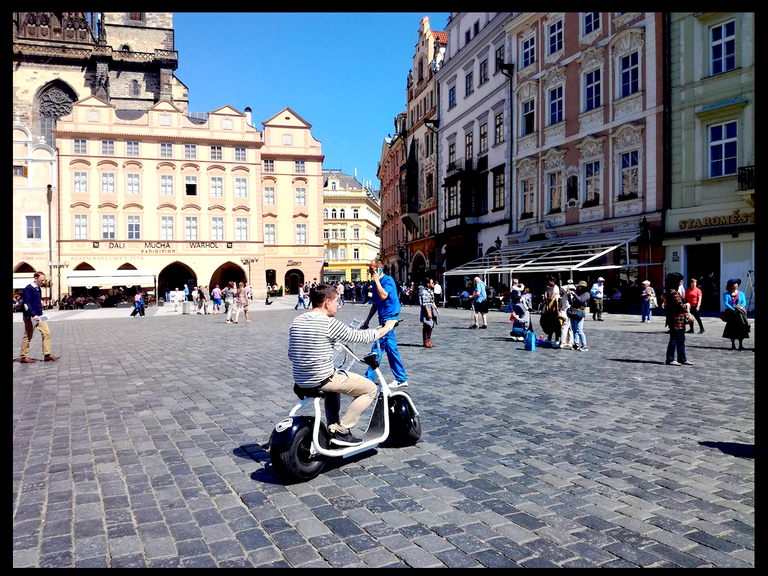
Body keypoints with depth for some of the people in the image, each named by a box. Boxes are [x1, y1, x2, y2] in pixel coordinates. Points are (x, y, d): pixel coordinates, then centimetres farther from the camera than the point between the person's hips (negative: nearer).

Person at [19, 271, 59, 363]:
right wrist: (33, 315, -27)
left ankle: (47, 355, 4)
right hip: (30, 317, -8)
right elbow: (26, 304, -20)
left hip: (39, 316, 8)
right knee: (28, 336, 2)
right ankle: (24, 357, 13)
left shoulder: (38, 288, 12)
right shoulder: (28, 289, -14)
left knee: (46, 333, 1)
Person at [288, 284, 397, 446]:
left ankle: (332, 428, 36)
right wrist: (385, 328, 8)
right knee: (370, 388, 5)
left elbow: (291, 355, 11)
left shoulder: (296, 321, 5)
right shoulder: (329, 323, -16)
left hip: (300, 382, 8)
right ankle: (342, 431, 4)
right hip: (322, 380, -8)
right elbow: (360, 337, -7)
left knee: (335, 382, 38)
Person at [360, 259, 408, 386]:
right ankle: (401, 379, 19)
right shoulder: (376, 283, 12)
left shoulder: (388, 280, -13)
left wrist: (376, 280, -19)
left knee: (377, 349, -7)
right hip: (385, 319, 9)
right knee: (391, 349, 12)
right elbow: (375, 304, 18)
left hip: (389, 319, -9)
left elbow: (383, 296, -30)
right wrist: (367, 321, 17)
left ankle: (369, 379, -1)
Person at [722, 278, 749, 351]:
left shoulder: (741, 293, 7)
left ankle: (741, 345, 2)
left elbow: (744, 303, -1)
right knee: (731, 329, 0)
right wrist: (733, 309, -23)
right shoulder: (726, 294, 2)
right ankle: (733, 345, 8)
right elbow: (726, 303, -9)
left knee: (741, 329, -3)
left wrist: (739, 308, -21)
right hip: (731, 313, -1)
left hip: (740, 313, 1)